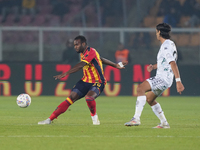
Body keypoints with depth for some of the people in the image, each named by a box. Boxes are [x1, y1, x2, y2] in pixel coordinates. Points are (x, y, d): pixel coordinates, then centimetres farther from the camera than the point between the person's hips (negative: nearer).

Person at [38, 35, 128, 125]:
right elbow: (101, 59, 21)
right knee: (71, 98, -6)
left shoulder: (91, 52, -19)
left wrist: (65, 74, -41)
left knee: (89, 97, -35)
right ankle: (50, 119, -8)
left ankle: (94, 117, -5)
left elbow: (80, 66, -32)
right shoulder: (83, 53, 9)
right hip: (85, 81, 8)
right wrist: (115, 65, 29)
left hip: (97, 83, -8)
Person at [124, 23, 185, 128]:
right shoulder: (165, 45, 18)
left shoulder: (167, 46, -14)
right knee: (149, 99, 22)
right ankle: (164, 123, 26)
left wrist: (178, 81, -30)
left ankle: (136, 118, -32)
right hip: (161, 78, 11)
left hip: (163, 78, -11)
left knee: (140, 88, -24)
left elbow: (173, 64, -23)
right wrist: (153, 66, 13)